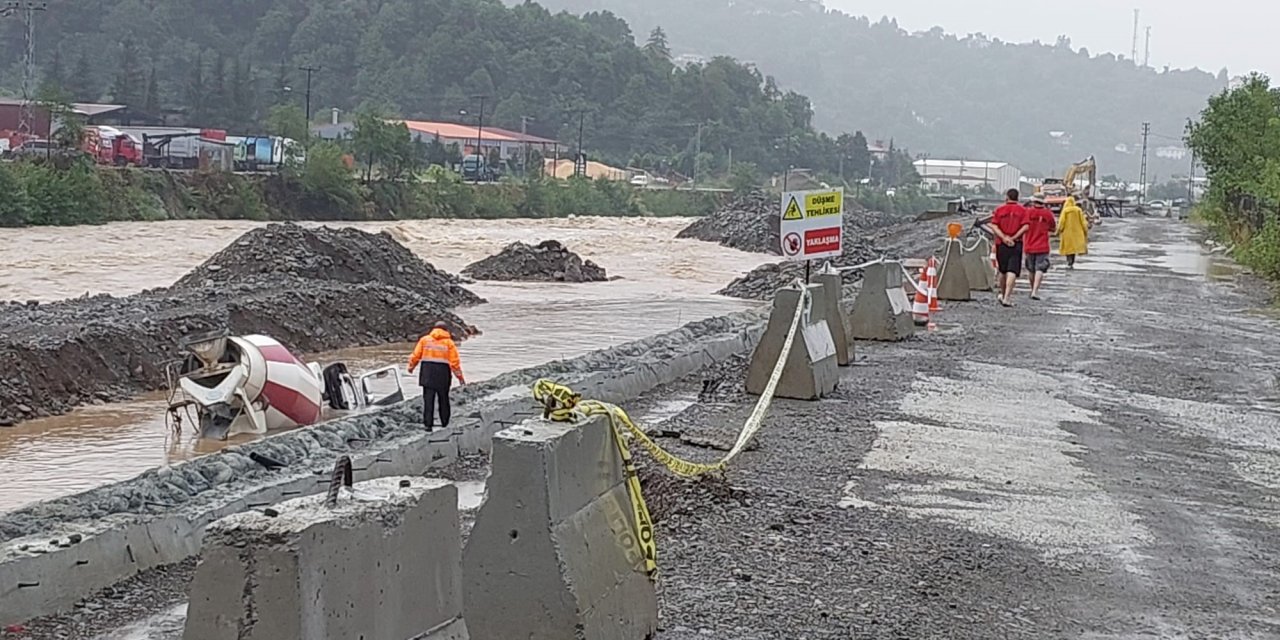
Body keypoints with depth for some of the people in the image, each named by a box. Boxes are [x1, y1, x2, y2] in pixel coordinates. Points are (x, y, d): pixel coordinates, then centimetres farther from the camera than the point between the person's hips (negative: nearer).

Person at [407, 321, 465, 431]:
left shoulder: (425, 339, 6)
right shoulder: (449, 342, 2)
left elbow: (416, 355, 5)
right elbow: (454, 361, -2)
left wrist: (411, 367, 22)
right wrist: (460, 377, 4)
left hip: (428, 374, 0)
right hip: (443, 374, 0)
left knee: (428, 399, 0)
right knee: (443, 399, 12)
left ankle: (428, 424, -6)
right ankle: (445, 423, 18)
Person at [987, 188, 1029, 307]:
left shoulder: (999, 209, 3)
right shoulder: (1022, 210, 1)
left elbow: (993, 226, -7)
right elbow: (1025, 227, -10)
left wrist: (1004, 238, -9)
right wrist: (1014, 238, -7)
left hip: (1001, 244, 2)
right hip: (1016, 244, -2)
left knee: (1003, 271, 17)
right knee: (1012, 271, -6)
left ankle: (1003, 294, 31)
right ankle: (1007, 297, -17)